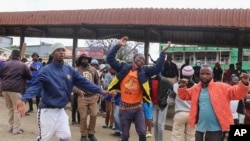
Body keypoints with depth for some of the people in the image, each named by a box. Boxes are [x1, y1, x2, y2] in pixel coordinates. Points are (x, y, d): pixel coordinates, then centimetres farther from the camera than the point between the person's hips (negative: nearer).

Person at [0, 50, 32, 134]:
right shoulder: (22, 65, -2)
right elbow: (30, 76, 6)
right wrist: (28, 69, 22)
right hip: (16, 89, -5)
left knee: (10, 108, 16)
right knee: (17, 109, 1)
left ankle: (11, 127, 21)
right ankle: (16, 129, 3)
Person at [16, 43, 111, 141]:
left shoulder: (70, 70, 2)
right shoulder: (46, 71, -13)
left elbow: (83, 82, 2)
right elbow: (35, 86, -23)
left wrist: (100, 90, -4)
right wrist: (23, 99, -40)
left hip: (61, 111, 5)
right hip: (47, 111, -5)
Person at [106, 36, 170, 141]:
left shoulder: (144, 71, 1)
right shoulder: (123, 67, 1)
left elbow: (158, 68, -9)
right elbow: (110, 59, -3)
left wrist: (163, 52, -14)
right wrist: (118, 45, -10)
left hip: (137, 108, 0)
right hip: (124, 108, 0)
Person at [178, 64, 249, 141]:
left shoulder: (221, 87, -5)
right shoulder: (196, 88, 7)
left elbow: (236, 92, -8)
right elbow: (184, 95, 20)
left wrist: (243, 84, -26)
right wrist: (182, 87, 0)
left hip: (215, 129, -4)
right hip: (200, 128, 4)